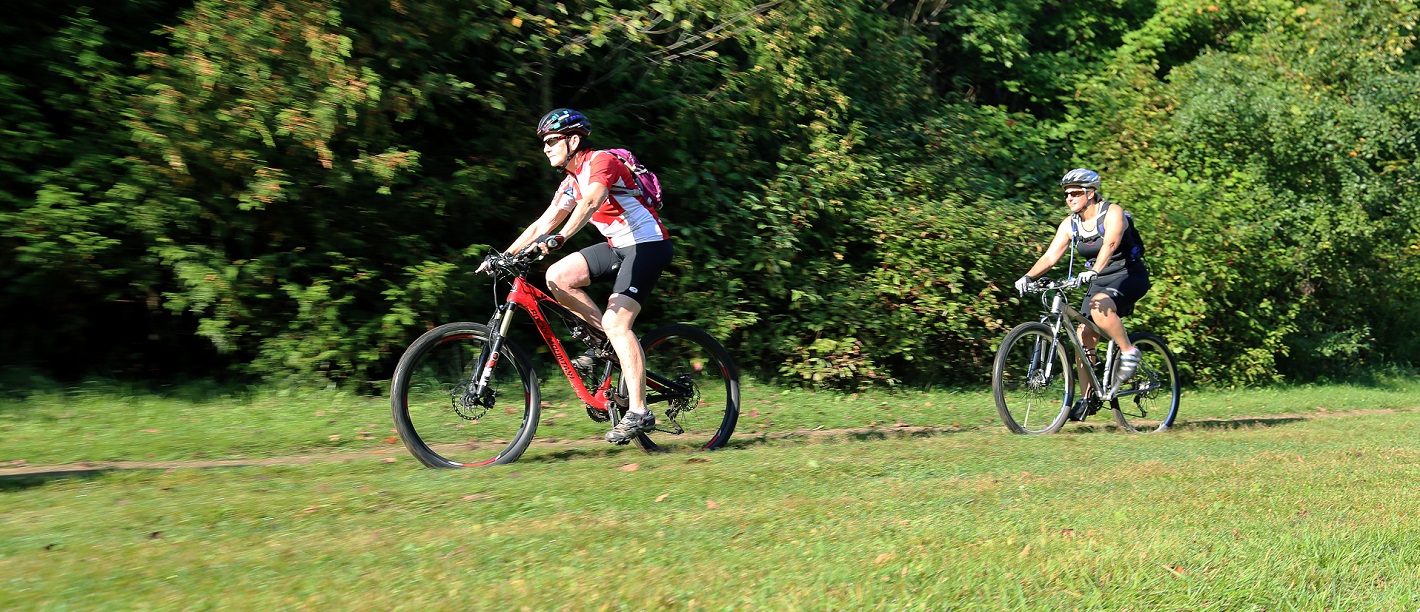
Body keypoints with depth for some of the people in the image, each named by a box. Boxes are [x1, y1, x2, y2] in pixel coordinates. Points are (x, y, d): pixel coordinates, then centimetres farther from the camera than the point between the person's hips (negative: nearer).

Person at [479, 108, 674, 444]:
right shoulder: (571, 182, 13)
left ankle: (638, 411, -20)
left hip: (648, 244, -9)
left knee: (616, 321, -21)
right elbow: (543, 224, 12)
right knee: (557, 276, -9)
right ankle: (607, 341, 5)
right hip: (619, 246, 9)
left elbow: (591, 203, -34)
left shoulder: (601, 162, -15)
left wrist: (559, 237, -48)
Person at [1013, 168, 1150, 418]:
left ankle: (1129, 351, -17)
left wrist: (1094, 271, -51)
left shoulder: (1113, 213, -17)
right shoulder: (1070, 224, 0)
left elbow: (1110, 244, -35)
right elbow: (1050, 256, -6)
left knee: (1099, 306, -35)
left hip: (1129, 276, -6)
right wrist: (1028, 277, -24)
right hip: (1100, 281, 7)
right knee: (1084, 336, -5)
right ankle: (1087, 398, 5)